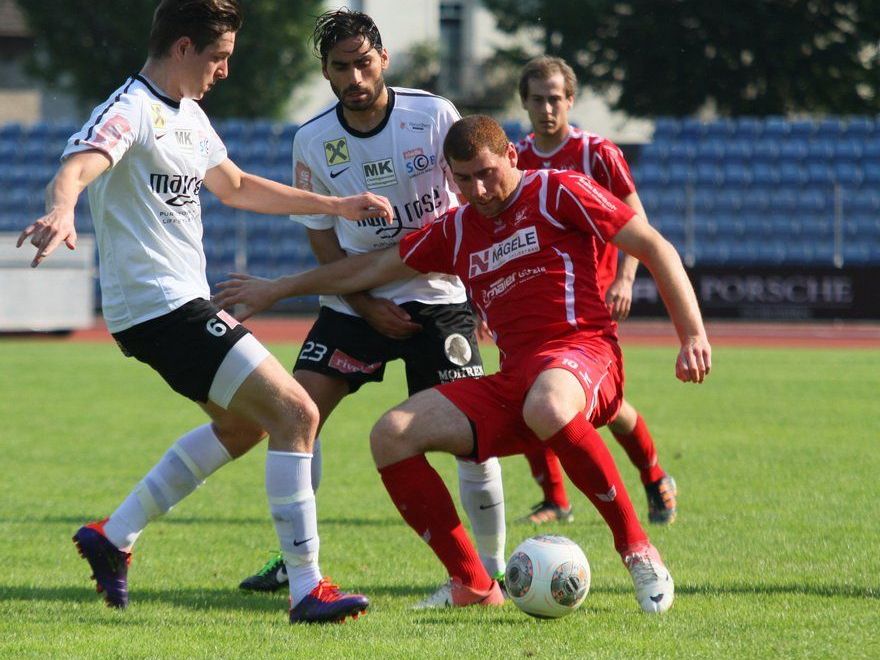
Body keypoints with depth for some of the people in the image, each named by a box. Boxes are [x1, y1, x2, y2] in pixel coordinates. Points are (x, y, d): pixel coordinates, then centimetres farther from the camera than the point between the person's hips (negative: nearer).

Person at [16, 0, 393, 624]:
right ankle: (308, 590, -13)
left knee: (244, 423, 27)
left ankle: (113, 537, 28)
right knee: (296, 413, -14)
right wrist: (62, 211, -58)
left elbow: (236, 187, 31)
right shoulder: (131, 110, -15)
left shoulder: (188, 115, 15)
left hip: (184, 303, 11)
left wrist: (337, 205, 30)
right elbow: (76, 168, -35)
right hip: (162, 308, -11)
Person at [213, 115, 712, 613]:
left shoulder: (558, 192, 2)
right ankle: (473, 585, -6)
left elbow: (656, 249, 0)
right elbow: (374, 268, 31)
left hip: (581, 351, -7)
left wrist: (694, 335, -10)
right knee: (392, 436, -10)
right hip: (511, 380, 7)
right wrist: (278, 289, 35)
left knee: (547, 408, -43)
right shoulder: (458, 231, 20)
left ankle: (639, 552, -27)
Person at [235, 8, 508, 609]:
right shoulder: (313, 141, -4)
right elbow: (322, 234, 3)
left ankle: (491, 568, 2)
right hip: (357, 300, 3)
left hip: (437, 295, -3)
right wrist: (367, 306, -8)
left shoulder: (433, 115, -11)